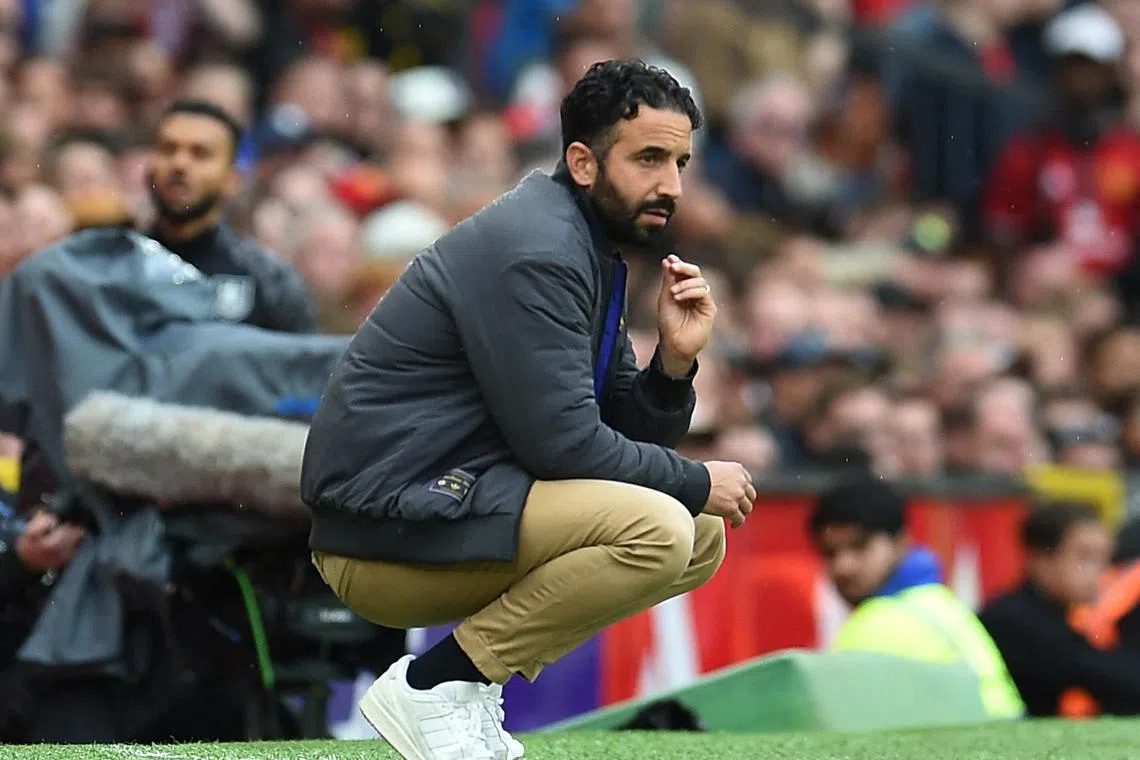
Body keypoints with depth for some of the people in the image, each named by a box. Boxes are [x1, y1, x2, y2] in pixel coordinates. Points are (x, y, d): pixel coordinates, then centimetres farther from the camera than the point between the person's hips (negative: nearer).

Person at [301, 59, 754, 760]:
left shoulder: (594, 254, 16)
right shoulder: (532, 252, -16)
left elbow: (629, 432, 16)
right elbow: (563, 444, -20)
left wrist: (675, 361, -3)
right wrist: (695, 483, -7)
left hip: (452, 504, 10)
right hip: (386, 536, -10)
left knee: (703, 538, 12)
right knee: (658, 530, -25)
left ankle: (472, 682, 6)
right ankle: (434, 685, -14)